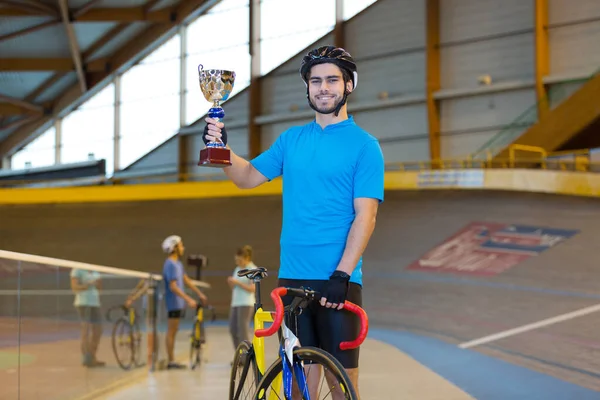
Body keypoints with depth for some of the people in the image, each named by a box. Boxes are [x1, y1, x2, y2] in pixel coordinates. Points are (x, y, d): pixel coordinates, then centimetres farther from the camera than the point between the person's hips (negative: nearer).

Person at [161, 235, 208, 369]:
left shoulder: (178, 263, 13)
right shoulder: (170, 265, -17)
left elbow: (186, 280, 20)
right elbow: (173, 287, -24)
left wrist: (200, 294, 18)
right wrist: (189, 300, -27)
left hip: (179, 303, 9)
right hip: (173, 303, -9)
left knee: (173, 332, 11)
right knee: (171, 332, -5)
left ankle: (172, 360, 15)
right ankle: (170, 362, -2)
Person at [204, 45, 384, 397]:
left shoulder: (364, 145, -3)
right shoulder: (292, 139, 13)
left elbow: (365, 215, -10)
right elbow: (248, 176, 17)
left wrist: (342, 274, -18)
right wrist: (223, 148, -3)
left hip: (338, 279, -4)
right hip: (292, 276, 5)